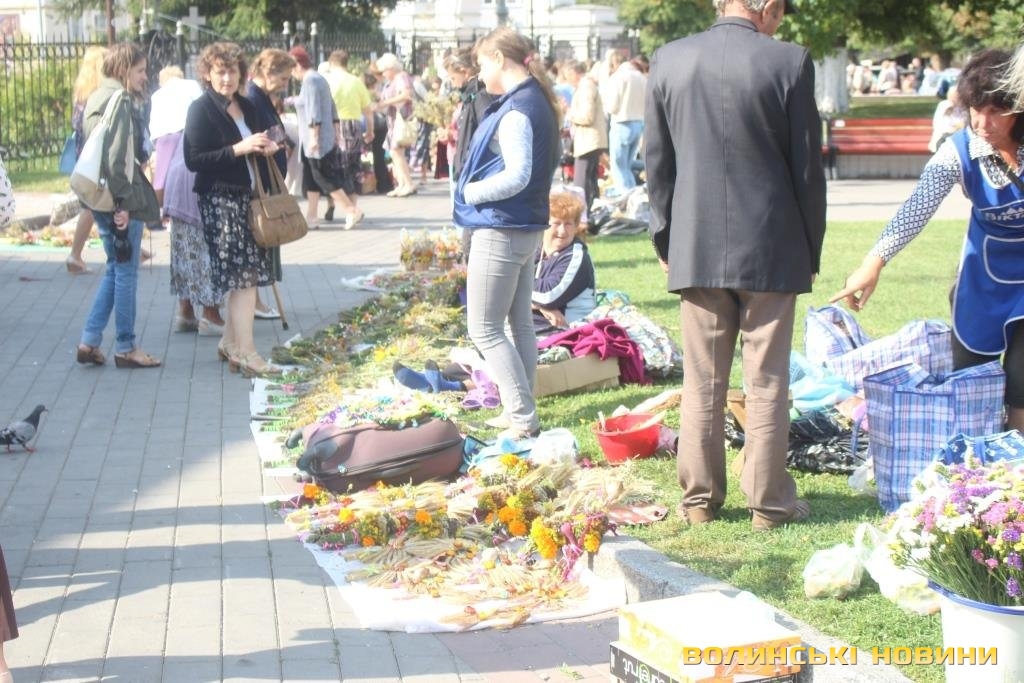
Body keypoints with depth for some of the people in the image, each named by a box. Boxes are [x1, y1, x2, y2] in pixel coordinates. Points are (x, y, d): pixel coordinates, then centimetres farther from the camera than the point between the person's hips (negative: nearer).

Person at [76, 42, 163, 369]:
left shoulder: (96, 98, 14)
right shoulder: (119, 100, -14)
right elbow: (116, 156, -22)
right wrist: (123, 202, -19)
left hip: (100, 198, 9)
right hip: (120, 201, -9)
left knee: (116, 269, 17)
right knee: (126, 272, 1)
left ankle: (90, 341, 14)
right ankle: (125, 348, 9)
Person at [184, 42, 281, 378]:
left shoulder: (246, 107, 14)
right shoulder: (201, 109, -8)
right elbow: (193, 160, -16)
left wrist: (267, 149, 4)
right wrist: (239, 149, -21)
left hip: (247, 198, 8)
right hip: (219, 201, -8)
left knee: (247, 275, 8)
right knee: (243, 276, -10)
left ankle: (231, 343, 20)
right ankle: (245, 352, -7)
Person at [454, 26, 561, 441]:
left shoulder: (514, 110, -19)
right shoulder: (536, 101, 10)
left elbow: (516, 176, -27)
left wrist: (470, 192, -12)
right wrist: (477, 185, 9)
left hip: (500, 231, -10)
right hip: (526, 229, 10)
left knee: (485, 330, -3)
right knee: (520, 324, 15)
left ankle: (523, 420, -4)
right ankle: (523, 415, 23)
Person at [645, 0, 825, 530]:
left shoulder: (669, 61, 0)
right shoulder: (788, 62, -9)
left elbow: (657, 163, 5)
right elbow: (807, 168, -4)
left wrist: (665, 239, 15)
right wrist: (811, 249, 6)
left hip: (696, 250, 3)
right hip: (770, 250, -3)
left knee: (702, 382, 10)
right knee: (767, 382, 5)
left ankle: (699, 498, 16)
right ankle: (769, 501, 11)